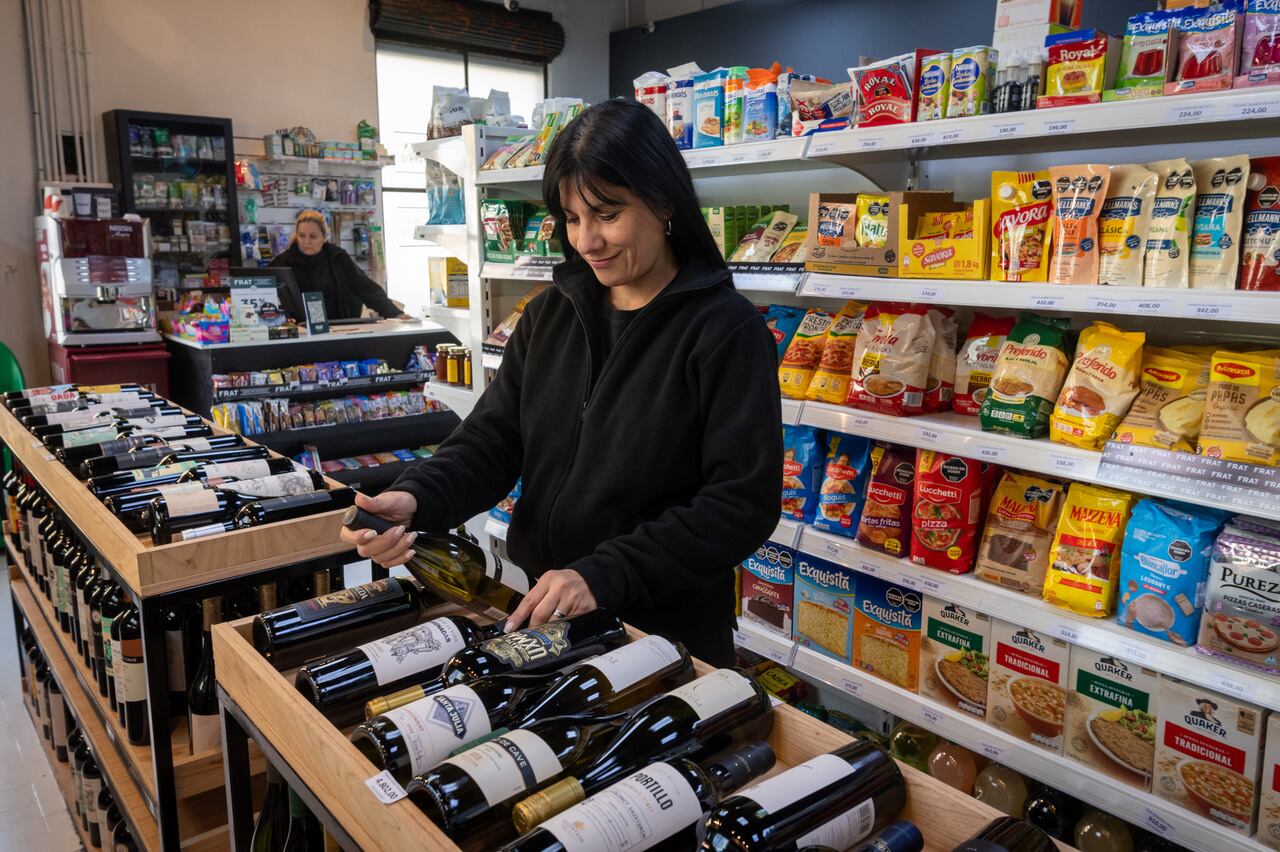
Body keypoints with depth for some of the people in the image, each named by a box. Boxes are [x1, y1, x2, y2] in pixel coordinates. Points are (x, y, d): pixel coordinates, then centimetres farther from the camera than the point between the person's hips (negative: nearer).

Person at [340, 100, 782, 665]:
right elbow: (491, 439, -1)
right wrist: (415, 499, -21)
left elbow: (744, 503, -20)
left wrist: (604, 575, -27)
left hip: (670, 635, -5)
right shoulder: (550, 314, 3)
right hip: (549, 618, 6)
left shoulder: (726, 330, -15)